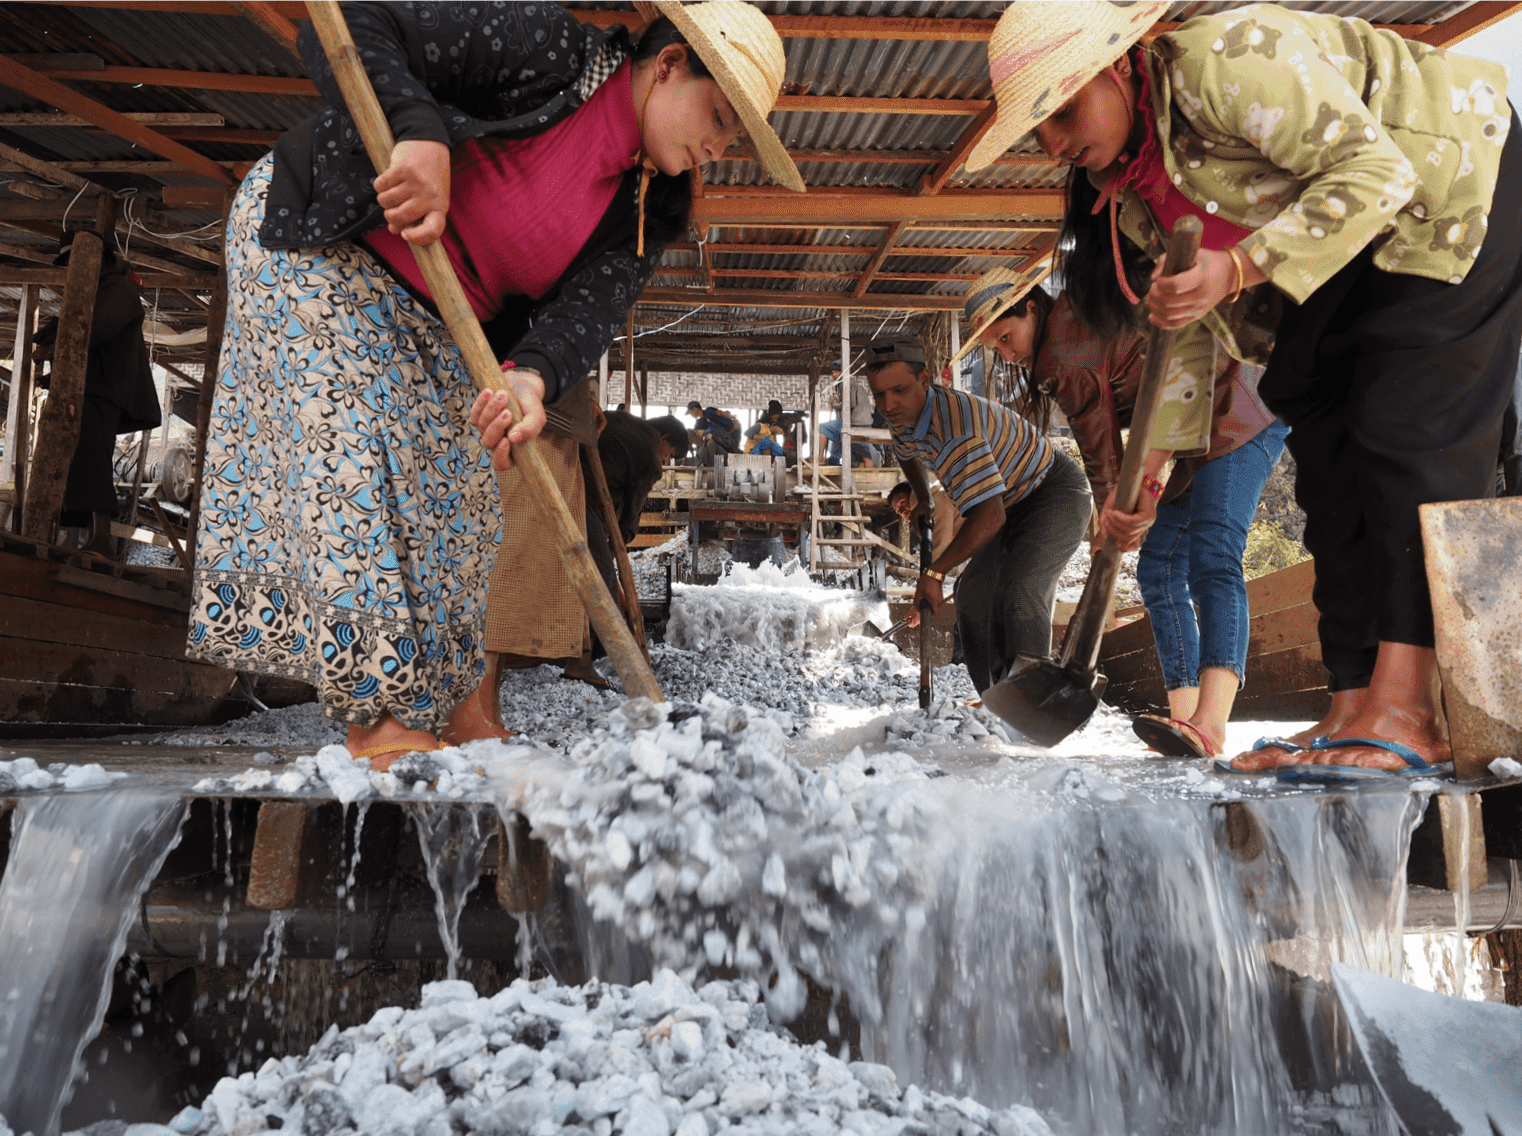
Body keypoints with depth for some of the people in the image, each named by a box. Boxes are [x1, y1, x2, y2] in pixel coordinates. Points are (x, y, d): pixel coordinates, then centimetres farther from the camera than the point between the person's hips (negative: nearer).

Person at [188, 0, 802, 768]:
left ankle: (459, 706, 14)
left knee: (455, 475, 4)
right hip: (312, 235, -7)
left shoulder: (649, 209, -3)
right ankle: (374, 717, -12)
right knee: (347, 437, -15)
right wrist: (418, 130, -40)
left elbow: (593, 304, -21)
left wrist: (535, 377, -41)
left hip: (426, 321, 7)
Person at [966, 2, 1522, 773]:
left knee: (1408, 433, -19)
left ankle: (1406, 710, -21)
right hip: (1339, 275, 8)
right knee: (1326, 456, -3)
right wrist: (1146, 477, -4)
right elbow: (1183, 325, 2)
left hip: (1453, 187, -8)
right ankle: (1352, 707, -3)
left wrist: (1237, 268, -42)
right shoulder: (1125, 187, -2)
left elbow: (1376, 172, -30)